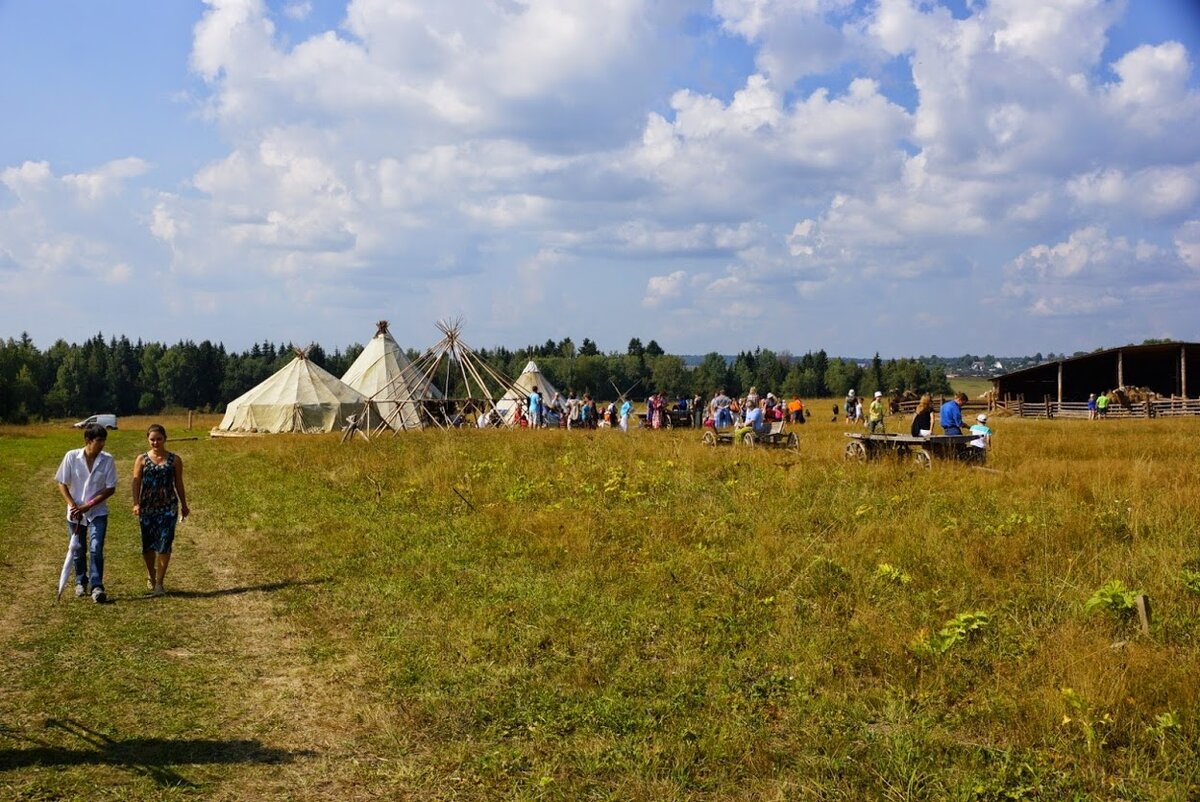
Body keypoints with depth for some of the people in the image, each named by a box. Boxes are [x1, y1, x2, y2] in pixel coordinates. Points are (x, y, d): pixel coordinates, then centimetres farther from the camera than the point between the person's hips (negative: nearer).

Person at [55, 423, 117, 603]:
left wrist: (88, 506, -14)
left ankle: (97, 587, -9)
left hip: (98, 512, -1)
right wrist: (73, 506, -14)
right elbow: (62, 484, -3)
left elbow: (110, 488, -8)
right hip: (75, 513, 1)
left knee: (96, 549, -12)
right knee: (78, 551, 12)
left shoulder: (107, 460, -10)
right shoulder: (71, 457, -10)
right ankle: (80, 582, 32)